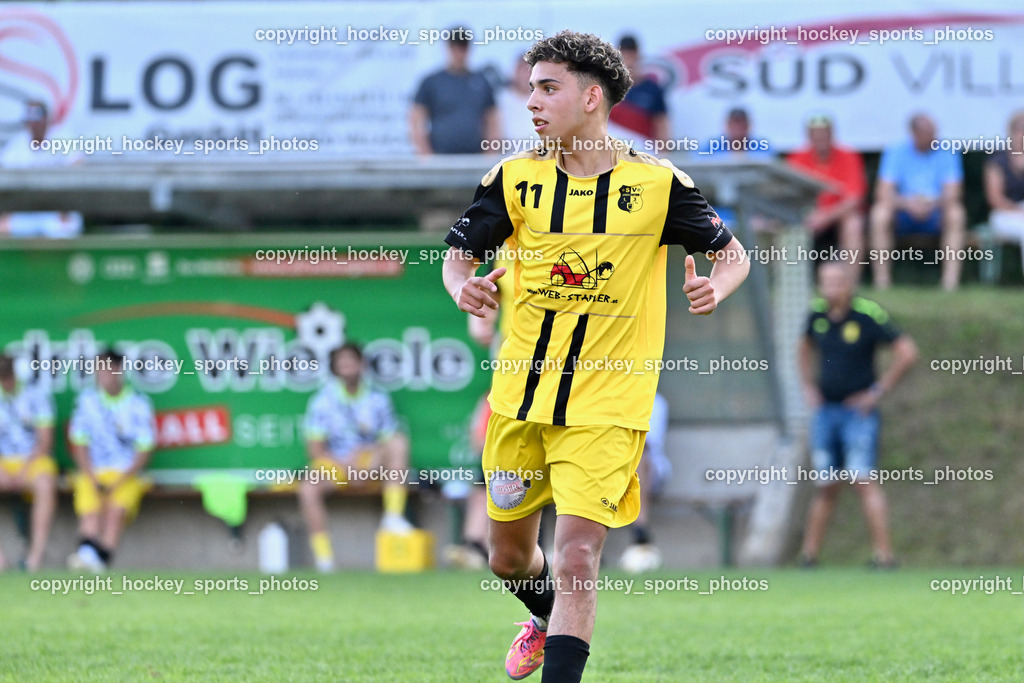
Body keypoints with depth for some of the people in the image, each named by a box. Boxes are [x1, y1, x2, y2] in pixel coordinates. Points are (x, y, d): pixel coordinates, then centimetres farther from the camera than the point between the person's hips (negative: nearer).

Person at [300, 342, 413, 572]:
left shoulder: (377, 399, 4)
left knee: (399, 442, -25)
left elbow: (390, 439, 3)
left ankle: (393, 516, -24)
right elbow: (315, 448, -4)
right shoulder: (323, 400, -1)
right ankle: (323, 557, -22)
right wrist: (345, 465, -18)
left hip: (371, 463, 1)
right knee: (308, 488, -32)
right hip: (334, 463, -1)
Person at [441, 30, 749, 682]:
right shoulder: (516, 178, 1)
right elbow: (459, 252, 7)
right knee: (509, 555, 17)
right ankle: (547, 622, 50)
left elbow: (733, 254, 3)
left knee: (577, 557, -16)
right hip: (520, 398, 4)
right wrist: (463, 286, -17)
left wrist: (715, 287, -20)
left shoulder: (658, 184, -6)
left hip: (606, 406, -4)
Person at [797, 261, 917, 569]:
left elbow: (907, 351, -11)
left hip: (858, 412, -5)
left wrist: (878, 391, -9)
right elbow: (804, 348, 27)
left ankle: (884, 555, -11)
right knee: (826, 487, 9)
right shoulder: (817, 314, 5)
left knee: (864, 482, -12)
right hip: (825, 410, 5)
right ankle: (809, 553, 16)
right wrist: (808, 387, 15)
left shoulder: (868, 316, -13)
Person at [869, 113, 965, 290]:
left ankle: (951, 279, -32)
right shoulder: (896, 153, -3)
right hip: (904, 216, 0)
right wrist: (907, 204, -31)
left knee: (956, 213, -31)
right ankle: (881, 280, -27)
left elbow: (952, 195, -10)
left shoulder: (946, 154, -2)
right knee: (880, 213, -31)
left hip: (935, 214, 0)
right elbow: (883, 194, -11)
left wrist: (932, 204, -32)